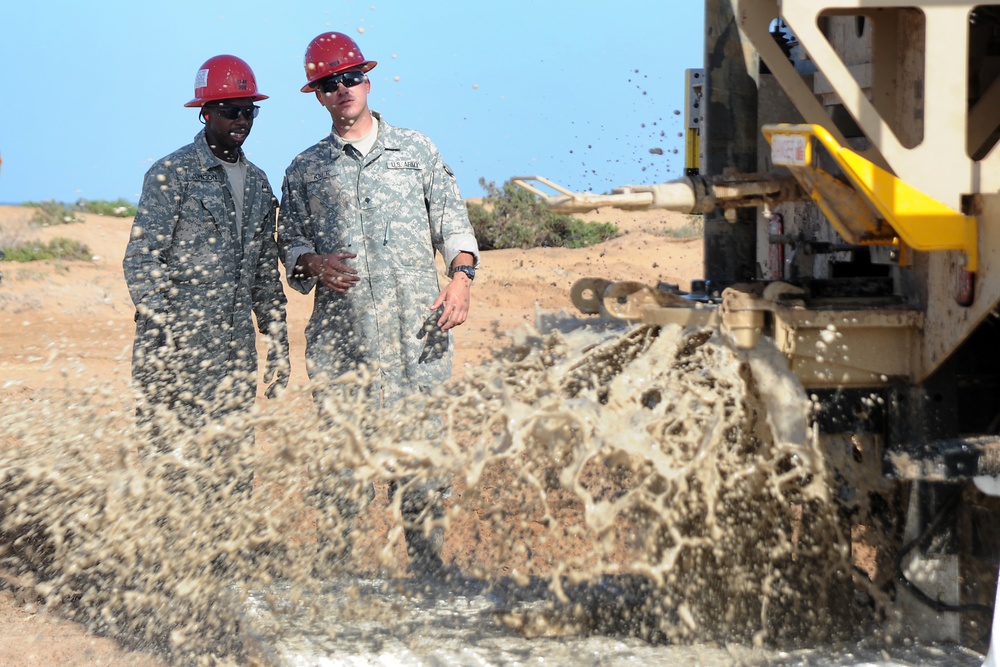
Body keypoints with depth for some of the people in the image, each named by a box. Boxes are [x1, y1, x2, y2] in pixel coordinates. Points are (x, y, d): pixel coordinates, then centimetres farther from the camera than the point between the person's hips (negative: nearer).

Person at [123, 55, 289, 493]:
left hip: (236, 353, 6)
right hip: (178, 349, -6)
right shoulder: (171, 175, -4)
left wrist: (278, 346, 16)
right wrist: (161, 343, -15)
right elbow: (141, 262, -8)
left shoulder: (257, 183, 16)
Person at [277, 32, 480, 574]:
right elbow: (289, 241, 15)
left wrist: (461, 273, -6)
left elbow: (452, 220, 11)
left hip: (415, 327, 0)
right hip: (339, 332, 1)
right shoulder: (304, 170, 15)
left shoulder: (415, 149, 14)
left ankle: (425, 565, 6)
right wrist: (313, 264, -7)